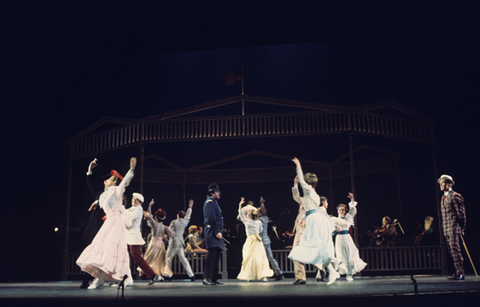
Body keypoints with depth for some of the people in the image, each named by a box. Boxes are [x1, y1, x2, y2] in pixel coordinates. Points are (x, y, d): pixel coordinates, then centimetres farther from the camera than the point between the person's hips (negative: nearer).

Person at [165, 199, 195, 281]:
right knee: (183, 259, 8)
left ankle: (168, 275, 8)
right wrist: (190, 207, 37)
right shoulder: (185, 221, 6)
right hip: (181, 243, 6)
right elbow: (188, 216, 25)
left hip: (173, 243, -6)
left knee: (168, 259, 7)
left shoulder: (174, 222, -10)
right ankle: (191, 275, 1)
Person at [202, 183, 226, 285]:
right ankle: (206, 278, -13)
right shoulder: (209, 202, -9)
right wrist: (217, 231, -21)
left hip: (215, 232, 10)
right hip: (212, 231, -10)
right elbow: (211, 218, -18)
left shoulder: (214, 202, 22)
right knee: (212, 254, -13)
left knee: (216, 255, 10)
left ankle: (214, 278, 14)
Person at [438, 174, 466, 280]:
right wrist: (444, 228, 16)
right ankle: (458, 272, 11)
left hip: (454, 228, -8)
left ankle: (460, 273, -7)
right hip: (446, 229, 8)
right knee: (451, 251, 7)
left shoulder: (455, 196, -6)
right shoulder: (443, 197, 19)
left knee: (455, 249, -10)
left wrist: (462, 228, -7)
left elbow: (461, 213, -7)